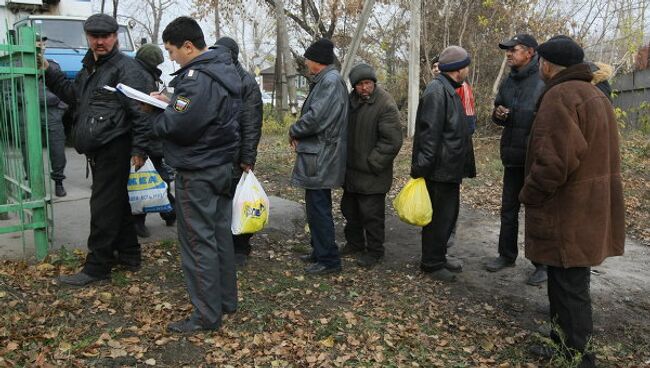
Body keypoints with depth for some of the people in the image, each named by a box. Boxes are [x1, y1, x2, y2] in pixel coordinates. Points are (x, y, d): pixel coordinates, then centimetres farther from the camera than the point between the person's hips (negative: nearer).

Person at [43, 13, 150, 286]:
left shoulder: (125, 67, -10)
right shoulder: (89, 68, 18)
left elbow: (139, 110, -16)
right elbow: (74, 95, 27)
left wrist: (139, 148, -20)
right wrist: (49, 72, 16)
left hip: (114, 149, -9)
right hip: (97, 149, 9)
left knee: (104, 206, -4)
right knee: (117, 202, 16)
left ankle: (97, 267, 6)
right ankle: (128, 255, 28)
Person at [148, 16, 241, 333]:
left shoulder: (197, 78, -20)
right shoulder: (223, 69, 11)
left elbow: (176, 126, -24)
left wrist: (154, 110, -6)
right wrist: (171, 102, 5)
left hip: (198, 173, -10)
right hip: (222, 166, 10)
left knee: (198, 242, -1)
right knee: (220, 234, 16)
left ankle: (207, 315, 7)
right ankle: (226, 300, 27)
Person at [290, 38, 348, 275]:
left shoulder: (330, 81, -16)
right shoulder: (325, 80, 16)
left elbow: (316, 117, -24)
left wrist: (294, 131, -7)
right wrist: (300, 134, 3)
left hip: (321, 157, -10)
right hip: (318, 155, 10)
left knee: (318, 208, -3)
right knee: (317, 206, 18)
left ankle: (328, 260, 6)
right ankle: (320, 251, 30)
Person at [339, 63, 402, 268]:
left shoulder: (386, 105, -18)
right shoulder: (351, 100, 6)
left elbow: (392, 141, -20)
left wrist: (372, 163, -17)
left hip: (372, 174, -8)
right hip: (351, 170, 8)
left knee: (371, 214, 1)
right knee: (349, 209, 19)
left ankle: (374, 251, 18)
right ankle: (354, 243, 37)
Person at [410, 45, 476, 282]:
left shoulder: (449, 90, 16)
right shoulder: (437, 91, -17)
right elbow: (429, 133, -22)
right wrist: (422, 168, -24)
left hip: (450, 169, 10)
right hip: (440, 170, -10)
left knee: (448, 215, 17)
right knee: (439, 217, 0)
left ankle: (439, 257, 31)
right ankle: (431, 264, 13)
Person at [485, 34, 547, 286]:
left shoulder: (544, 81, -13)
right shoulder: (508, 82, 11)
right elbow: (497, 113, 20)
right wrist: (498, 114, -1)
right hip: (513, 157, 7)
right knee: (508, 209, 15)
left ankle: (542, 264, 18)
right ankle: (507, 255, 29)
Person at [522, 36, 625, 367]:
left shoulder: (560, 96, -18)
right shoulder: (594, 94, 16)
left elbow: (554, 160, -27)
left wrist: (528, 196, -13)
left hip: (568, 212, -10)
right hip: (589, 207, 10)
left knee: (569, 286, 1)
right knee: (568, 282, 22)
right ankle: (564, 340, 38)